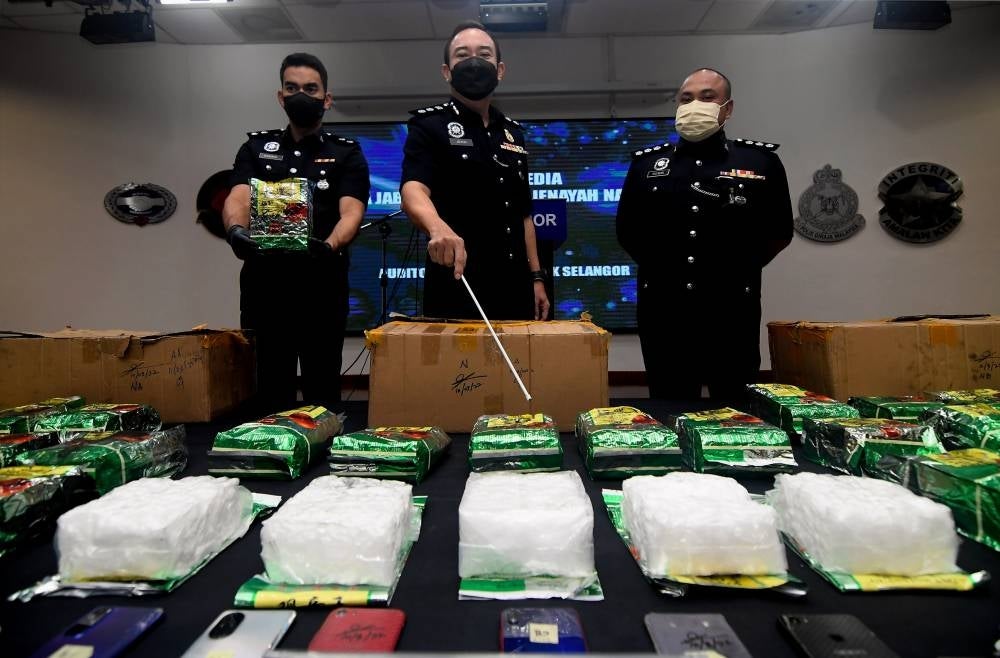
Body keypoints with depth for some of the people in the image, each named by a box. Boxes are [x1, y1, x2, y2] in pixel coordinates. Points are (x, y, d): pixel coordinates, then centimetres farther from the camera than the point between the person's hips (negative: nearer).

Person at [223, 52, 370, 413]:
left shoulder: (346, 153, 7)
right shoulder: (256, 147, 14)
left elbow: (351, 211, -9)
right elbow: (237, 198, -3)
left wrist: (330, 245, -31)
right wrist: (236, 230, -27)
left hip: (322, 287, -2)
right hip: (264, 284, 2)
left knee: (322, 389, 6)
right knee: (270, 390, 8)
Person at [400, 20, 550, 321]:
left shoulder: (513, 133, 16)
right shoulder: (428, 124, -2)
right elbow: (413, 190, -20)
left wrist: (536, 277, 12)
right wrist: (439, 228, -42)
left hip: (514, 288, 6)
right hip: (456, 290, -5)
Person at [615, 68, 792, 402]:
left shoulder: (761, 162, 4)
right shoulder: (646, 163, 8)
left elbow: (780, 233, 11)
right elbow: (627, 231, 14)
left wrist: (741, 269, 7)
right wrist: (660, 268, 10)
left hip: (732, 312, -1)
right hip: (663, 313, 2)